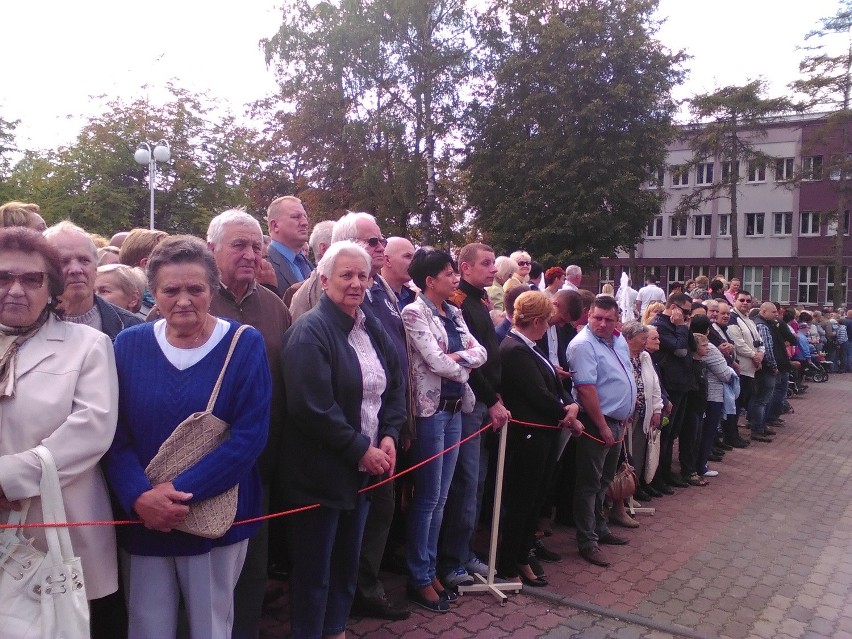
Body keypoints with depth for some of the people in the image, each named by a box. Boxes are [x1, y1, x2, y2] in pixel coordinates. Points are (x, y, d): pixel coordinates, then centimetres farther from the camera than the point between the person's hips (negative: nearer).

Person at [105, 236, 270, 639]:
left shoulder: (245, 345, -7)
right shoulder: (129, 345, 0)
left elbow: (250, 435, -13)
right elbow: (115, 435, -2)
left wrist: (183, 491, -19)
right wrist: (139, 496, -18)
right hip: (143, 520, 2)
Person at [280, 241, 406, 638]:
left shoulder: (373, 329, 7)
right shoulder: (309, 331, -17)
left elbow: (396, 386, 11)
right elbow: (313, 407, -25)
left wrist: (389, 436, -4)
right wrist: (360, 449, -19)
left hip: (363, 469, 8)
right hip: (319, 471, -7)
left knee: (348, 560, 21)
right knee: (314, 568, 9)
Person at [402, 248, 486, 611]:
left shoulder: (454, 314, 12)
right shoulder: (414, 312, -10)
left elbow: (480, 353, 4)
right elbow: (436, 362, -18)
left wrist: (454, 357, -14)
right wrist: (465, 367, -3)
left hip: (455, 410, 7)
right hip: (430, 410, -7)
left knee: (440, 497, 14)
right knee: (427, 497, 2)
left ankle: (430, 569, 27)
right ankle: (419, 578, 16)